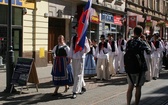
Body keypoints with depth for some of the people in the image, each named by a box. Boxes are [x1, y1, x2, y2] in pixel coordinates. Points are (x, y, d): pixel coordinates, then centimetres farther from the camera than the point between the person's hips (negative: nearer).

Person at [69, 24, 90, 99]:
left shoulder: (84, 38, -6)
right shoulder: (73, 38, 9)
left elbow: (87, 49, -1)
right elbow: (71, 48, 11)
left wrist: (82, 53, 5)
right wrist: (70, 57, 6)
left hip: (80, 58, -6)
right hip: (74, 58, 6)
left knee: (78, 75, -4)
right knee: (75, 74, 13)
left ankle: (75, 92, -3)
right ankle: (83, 87, 32)